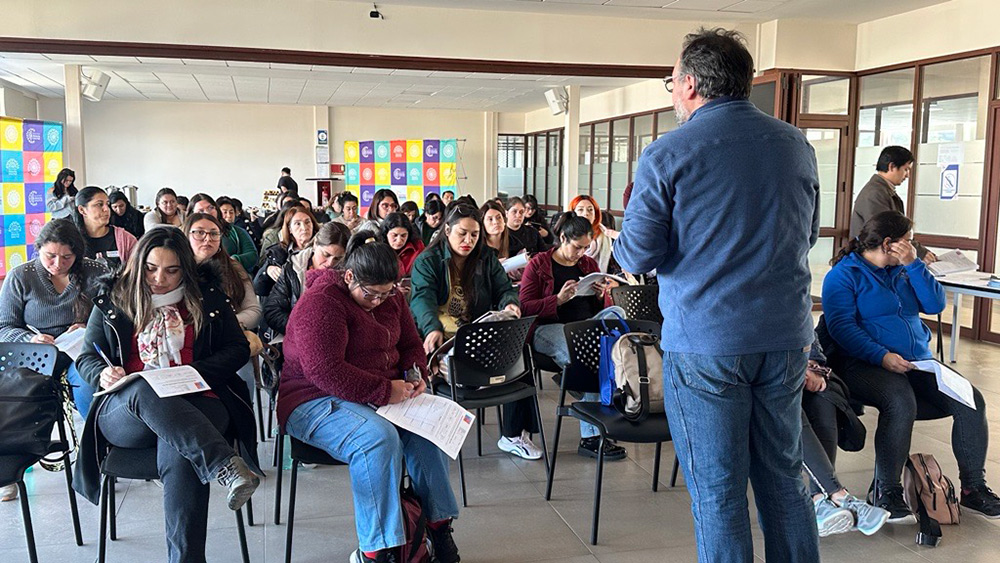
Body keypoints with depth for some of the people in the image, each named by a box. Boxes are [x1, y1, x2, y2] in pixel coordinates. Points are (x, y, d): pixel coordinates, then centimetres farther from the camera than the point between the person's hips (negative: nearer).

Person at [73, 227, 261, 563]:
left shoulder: (207, 298, 16)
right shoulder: (112, 302, 17)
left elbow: (238, 349, 12)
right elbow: (86, 358, 18)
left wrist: (193, 372, -6)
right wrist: (103, 373, -8)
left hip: (194, 404, 0)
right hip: (124, 411, 1)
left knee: (177, 452, -37)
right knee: (143, 389, -38)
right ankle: (225, 466, -56)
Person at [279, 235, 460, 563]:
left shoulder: (390, 298, 9)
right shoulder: (322, 302, -17)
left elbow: (411, 345, 20)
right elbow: (323, 371, -26)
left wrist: (416, 375, -3)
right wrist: (384, 391, -26)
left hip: (386, 395, 7)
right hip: (316, 401, -7)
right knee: (378, 438, -35)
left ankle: (439, 525, -10)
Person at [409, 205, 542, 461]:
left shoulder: (487, 258, 16)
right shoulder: (427, 261, 3)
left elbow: (504, 289, 10)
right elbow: (423, 298, -13)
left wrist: (510, 304, -18)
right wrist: (433, 329, -34)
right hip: (440, 338, -3)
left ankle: (514, 434, -11)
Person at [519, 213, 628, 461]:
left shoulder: (589, 264, 21)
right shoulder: (538, 265, 6)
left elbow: (602, 307, 25)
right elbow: (525, 307, -1)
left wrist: (601, 296, 0)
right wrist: (559, 299, -15)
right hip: (549, 329, -5)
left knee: (616, 313, -29)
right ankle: (591, 435, -27)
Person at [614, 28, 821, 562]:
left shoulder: (666, 155, -10)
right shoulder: (796, 145, 7)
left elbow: (637, 256, -9)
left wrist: (621, 238, 12)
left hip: (704, 344, -5)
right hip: (786, 337, 5)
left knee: (717, 490, 6)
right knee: (784, 476, 18)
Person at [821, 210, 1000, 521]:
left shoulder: (904, 271, 20)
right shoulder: (844, 274, -1)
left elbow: (935, 304, 8)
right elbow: (841, 326, -13)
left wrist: (913, 264, -1)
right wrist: (882, 356, -24)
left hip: (919, 362, 7)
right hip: (865, 364, -6)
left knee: (971, 402, -14)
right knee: (901, 403, -35)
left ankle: (973, 488, 2)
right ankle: (887, 493, -22)